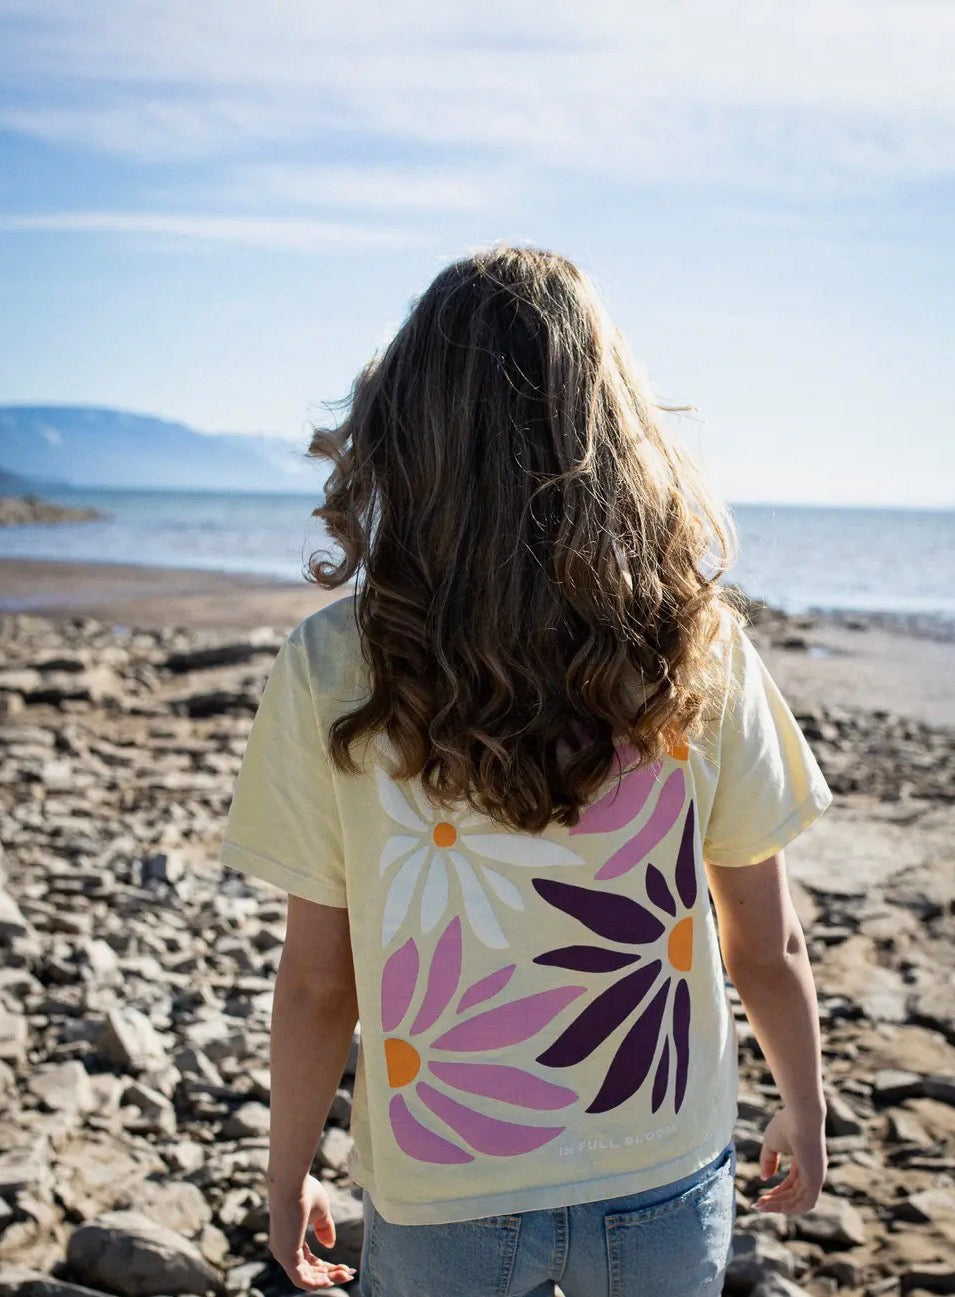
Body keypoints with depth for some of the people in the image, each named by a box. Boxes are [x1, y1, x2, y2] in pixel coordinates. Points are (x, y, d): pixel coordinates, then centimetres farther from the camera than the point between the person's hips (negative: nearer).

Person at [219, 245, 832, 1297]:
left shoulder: (333, 666, -18)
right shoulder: (700, 646, -14)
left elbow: (317, 982, -10)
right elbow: (766, 950, -5)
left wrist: (287, 1176, 7)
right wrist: (805, 1114, 13)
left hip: (437, 1199, -1)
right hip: (665, 1184, 1)